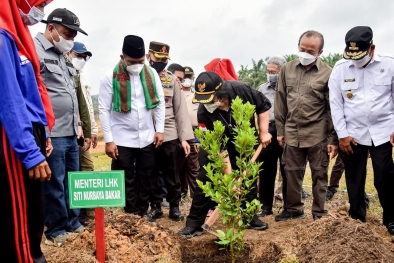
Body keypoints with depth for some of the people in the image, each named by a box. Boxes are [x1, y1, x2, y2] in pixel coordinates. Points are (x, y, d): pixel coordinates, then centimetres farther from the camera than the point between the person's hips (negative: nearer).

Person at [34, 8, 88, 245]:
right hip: (52, 134, -8)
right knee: (55, 184, 2)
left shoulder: (64, 57, 20)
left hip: (71, 133, 8)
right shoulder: (35, 50, -8)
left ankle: (72, 222, 30)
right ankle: (56, 229, 18)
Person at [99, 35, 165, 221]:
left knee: (145, 178, 14)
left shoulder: (151, 74, 0)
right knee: (126, 180, 6)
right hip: (122, 139, -3)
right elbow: (104, 110, -9)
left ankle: (143, 212, 29)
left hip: (147, 137, 3)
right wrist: (109, 140, -12)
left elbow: (160, 102, 6)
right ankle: (131, 215, 19)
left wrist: (159, 129, 1)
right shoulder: (110, 77, -9)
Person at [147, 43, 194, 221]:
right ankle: (155, 206, 25)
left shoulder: (172, 79, 7)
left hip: (170, 135, 1)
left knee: (172, 174, 8)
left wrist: (184, 137, -3)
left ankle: (174, 207, 22)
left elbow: (181, 109, 4)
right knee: (152, 174, 11)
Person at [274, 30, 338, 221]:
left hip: (318, 135, -3)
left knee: (319, 175, 8)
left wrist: (333, 139, -6)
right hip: (292, 134, 3)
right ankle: (294, 209, 29)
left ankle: (319, 214, 22)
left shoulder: (327, 73, -6)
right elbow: (280, 102, 8)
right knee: (292, 173, 12)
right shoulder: (287, 69, 5)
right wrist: (280, 130, 7)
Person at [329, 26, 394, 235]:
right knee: (354, 179, 10)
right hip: (352, 134, 1)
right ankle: (357, 218, 26)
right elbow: (335, 103, -1)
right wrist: (342, 134, -4)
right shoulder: (340, 68, -2)